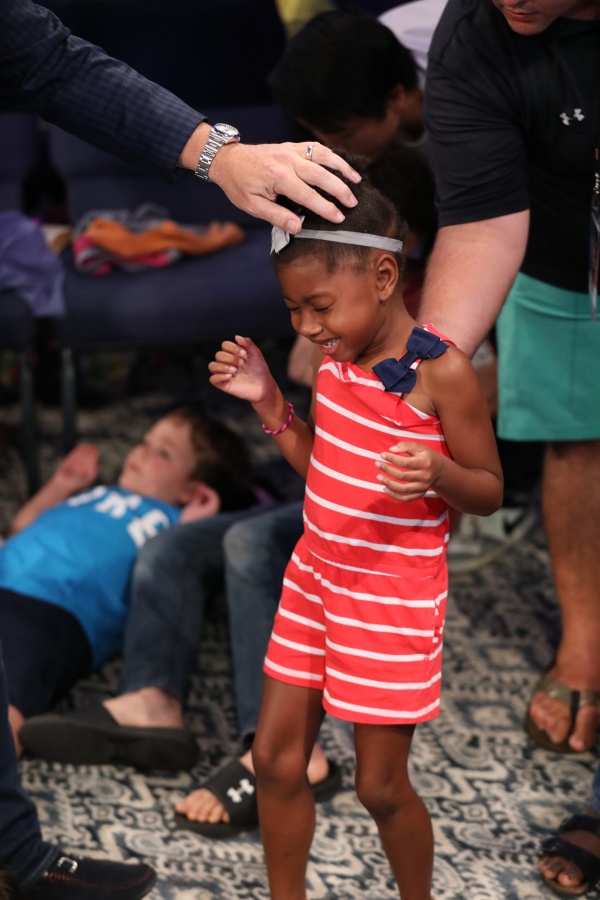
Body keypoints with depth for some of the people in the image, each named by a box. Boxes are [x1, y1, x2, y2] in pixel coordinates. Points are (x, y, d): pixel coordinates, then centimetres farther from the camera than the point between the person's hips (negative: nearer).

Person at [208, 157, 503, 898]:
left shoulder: (441, 373, -19)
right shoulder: (338, 358, 1)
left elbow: (490, 490, -10)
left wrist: (436, 473, -32)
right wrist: (268, 400, 0)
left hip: (393, 596, -6)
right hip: (316, 576, 7)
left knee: (380, 784, 4)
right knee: (274, 759, 9)